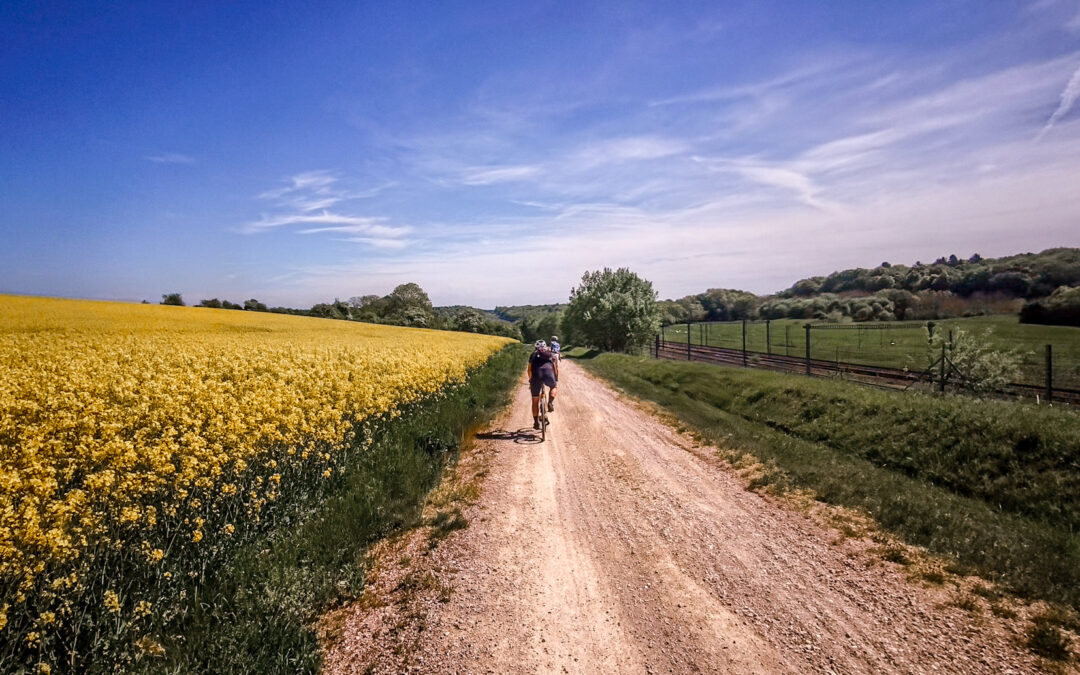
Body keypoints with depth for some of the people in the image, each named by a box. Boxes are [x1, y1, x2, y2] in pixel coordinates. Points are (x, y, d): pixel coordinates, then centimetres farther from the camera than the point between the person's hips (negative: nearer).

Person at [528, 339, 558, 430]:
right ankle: (550, 403, 11)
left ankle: (536, 422, 14)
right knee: (553, 387, 35)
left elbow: (530, 370, 29)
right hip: (549, 374, 0)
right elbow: (556, 368, 29)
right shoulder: (551, 354, 29)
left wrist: (530, 381, 40)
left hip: (536, 375, 0)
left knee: (535, 400, 14)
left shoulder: (534, 355, 28)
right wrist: (556, 380, 39)